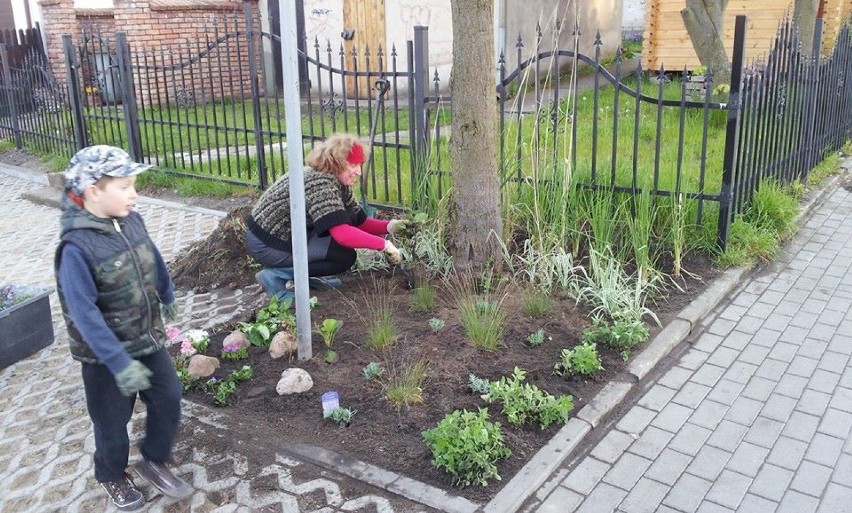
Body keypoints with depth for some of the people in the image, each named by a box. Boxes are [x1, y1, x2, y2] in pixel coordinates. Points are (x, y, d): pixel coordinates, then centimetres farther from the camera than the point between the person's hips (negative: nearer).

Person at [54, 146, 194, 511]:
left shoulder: (130, 220, -7)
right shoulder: (76, 247, -28)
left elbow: (153, 259, 12)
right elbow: (84, 313, -29)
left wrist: (167, 297, 28)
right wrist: (119, 362, -30)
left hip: (149, 338, 6)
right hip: (105, 354, -5)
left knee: (168, 398, 12)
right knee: (112, 420, 14)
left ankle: (154, 461, 36)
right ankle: (112, 476, 41)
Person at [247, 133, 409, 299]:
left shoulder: (339, 183, 3)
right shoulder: (320, 183, -27)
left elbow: (359, 221, 4)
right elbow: (342, 234, -36)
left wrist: (389, 226, -12)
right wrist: (384, 244, -33)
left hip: (287, 234, 9)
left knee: (348, 218, 2)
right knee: (345, 257, -14)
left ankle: (306, 275, 8)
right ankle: (276, 275, -10)